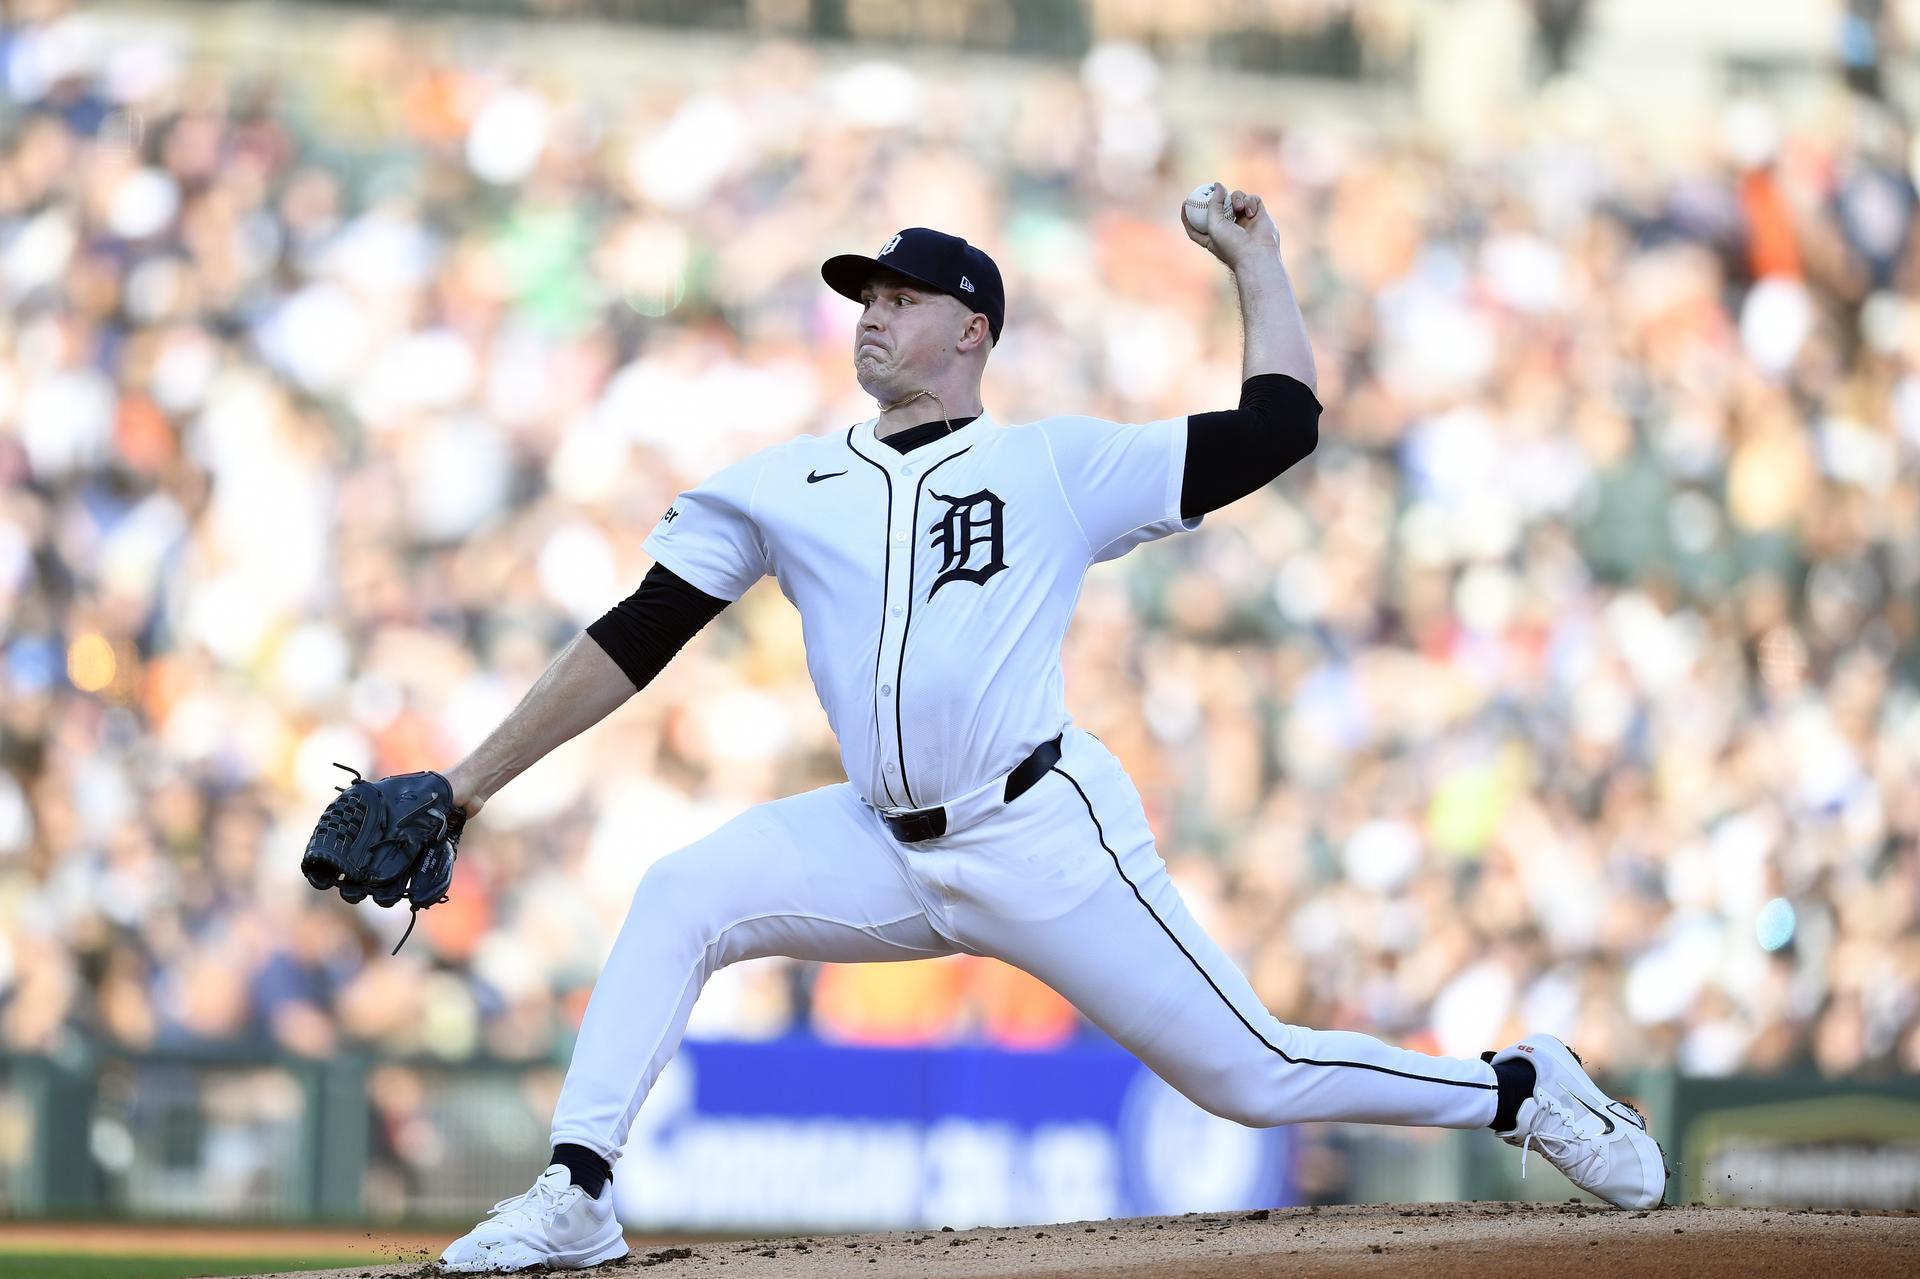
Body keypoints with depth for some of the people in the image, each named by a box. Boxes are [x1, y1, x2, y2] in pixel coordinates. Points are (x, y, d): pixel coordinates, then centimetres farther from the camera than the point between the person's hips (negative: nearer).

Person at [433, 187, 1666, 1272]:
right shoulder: (780, 486, 12)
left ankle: (1526, 1091, 16)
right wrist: (469, 784, 4)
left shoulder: (1056, 466, 3)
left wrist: (1256, 263, 4)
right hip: (886, 854, 4)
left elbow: (1279, 425, 1)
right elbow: (634, 641, 9)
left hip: (1046, 837, -4)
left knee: (1251, 1073, -5)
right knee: (681, 897, -18)